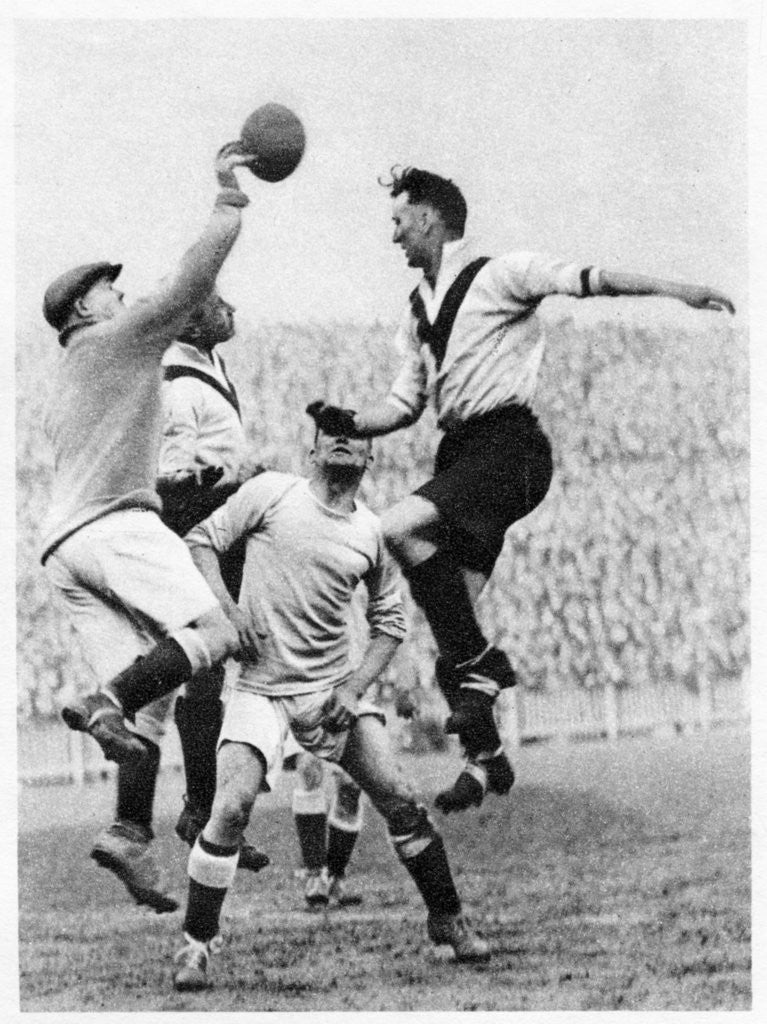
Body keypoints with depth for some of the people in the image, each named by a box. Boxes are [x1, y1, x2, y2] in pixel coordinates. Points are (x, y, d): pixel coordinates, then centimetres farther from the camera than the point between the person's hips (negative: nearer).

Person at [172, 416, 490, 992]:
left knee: (401, 803, -1)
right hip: (262, 686, -3)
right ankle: (196, 944, -5)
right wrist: (228, 609, -14)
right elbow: (203, 541, 1)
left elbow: (390, 621, 13)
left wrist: (355, 686, 0)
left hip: (333, 689, 3)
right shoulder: (270, 493, -3)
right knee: (232, 808, -19)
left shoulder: (371, 532, 5)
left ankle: (447, 920, 19)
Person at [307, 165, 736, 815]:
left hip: (509, 446, -8)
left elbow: (584, 280, -14)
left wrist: (671, 289, -25)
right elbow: (405, 406, 23)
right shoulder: (418, 312, 20)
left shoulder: (496, 276, -3)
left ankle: (480, 664, -16)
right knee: (451, 616, 3)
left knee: (400, 528, -27)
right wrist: (350, 424, 5)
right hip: (460, 453, 8)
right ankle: (484, 757, 14)